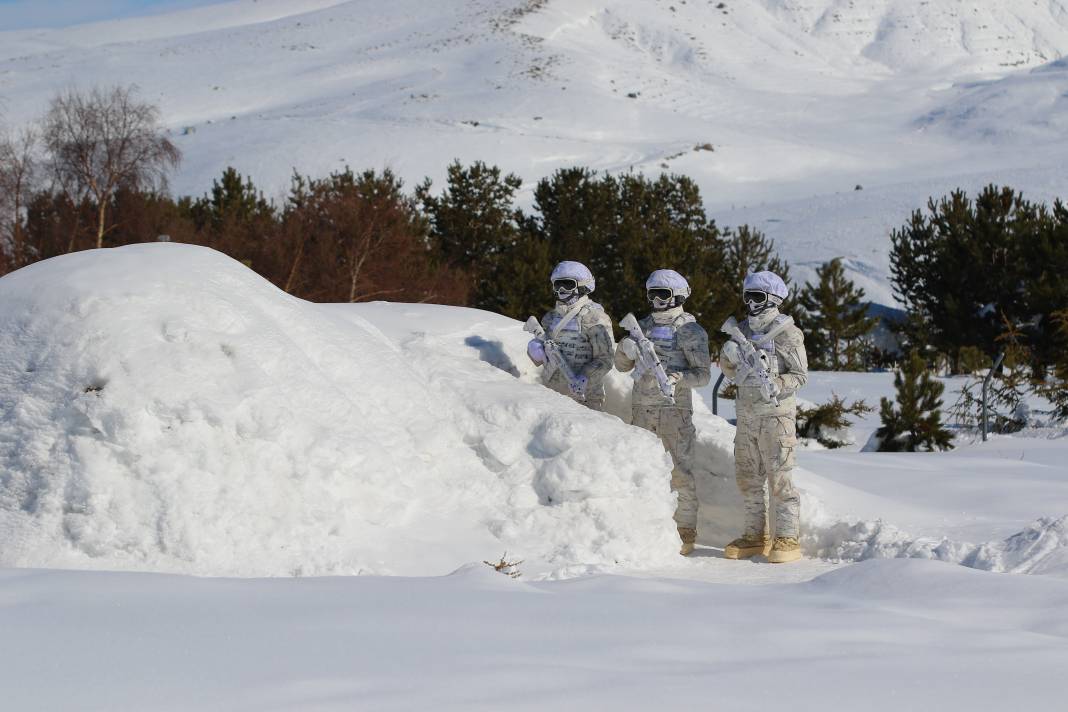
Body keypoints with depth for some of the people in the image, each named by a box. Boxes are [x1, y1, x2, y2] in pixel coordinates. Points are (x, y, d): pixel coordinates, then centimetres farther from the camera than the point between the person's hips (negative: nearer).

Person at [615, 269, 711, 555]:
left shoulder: (690, 330, -3)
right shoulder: (644, 326, 14)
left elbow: (703, 374, -7)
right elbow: (622, 365, 16)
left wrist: (676, 377, -24)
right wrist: (626, 348, -5)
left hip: (675, 406, -6)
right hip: (643, 406, 6)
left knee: (680, 470, -7)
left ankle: (685, 532, -3)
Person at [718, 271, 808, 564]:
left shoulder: (786, 333, -6)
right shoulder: (744, 330, 13)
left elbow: (800, 374, -6)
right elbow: (730, 371, 18)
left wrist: (776, 386, -23)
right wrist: (728, 355, -3)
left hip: (775, 413, -7)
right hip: (746, 415, 7)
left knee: (779, 477, -8)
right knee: (748, 476, 10)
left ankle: (788, 538, -5)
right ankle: (756, 535, 18)